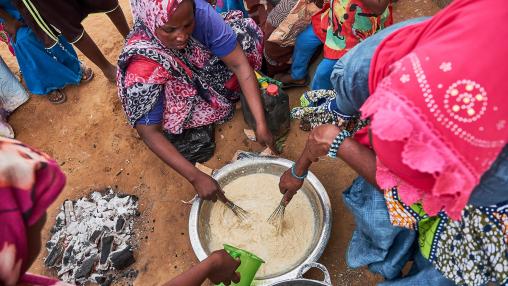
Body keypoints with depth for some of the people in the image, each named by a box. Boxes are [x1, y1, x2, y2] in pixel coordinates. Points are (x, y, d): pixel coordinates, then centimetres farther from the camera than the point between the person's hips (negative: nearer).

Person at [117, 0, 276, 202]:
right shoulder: (142, 67, -40)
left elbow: (239, 64, -27)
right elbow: (149, 132, -32)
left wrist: (261, 124, -32)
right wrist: (196, 177, -37)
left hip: (206, 75, 3)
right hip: (174, 102, -2)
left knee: (245, 33, -16)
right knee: (197, 147, -24)